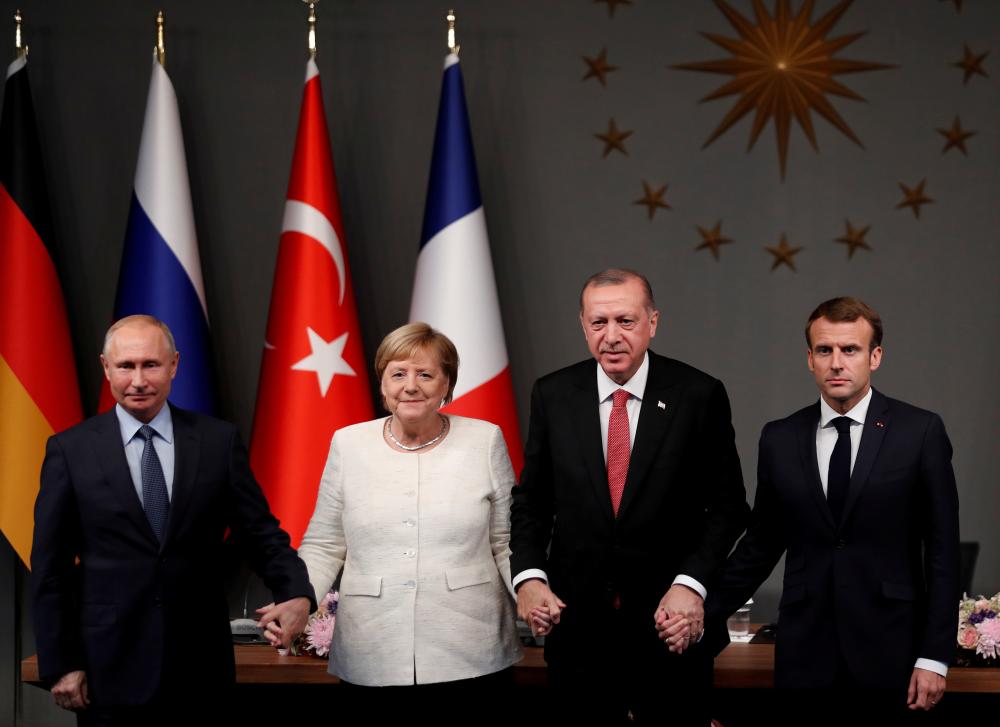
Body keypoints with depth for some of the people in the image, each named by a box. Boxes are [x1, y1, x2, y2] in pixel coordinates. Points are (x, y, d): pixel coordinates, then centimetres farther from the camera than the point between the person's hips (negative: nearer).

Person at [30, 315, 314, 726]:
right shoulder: (70, 450, 0)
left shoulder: (218, 441, 3)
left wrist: (296, 593, -15)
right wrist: (59, 666, -3)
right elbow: (49, 568, 1)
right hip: (110, 673, -1)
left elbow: (261, 533, 3)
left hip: (200, 668, 1)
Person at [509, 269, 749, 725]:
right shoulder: (553, 396, 1)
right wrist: (529, 576, -9)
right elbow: (531, 500, 7)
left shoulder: (699, 395, -5)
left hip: (672, 620, -1)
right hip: (577, 621, 2)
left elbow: (727, 505, -2)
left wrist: (691, 584, -15)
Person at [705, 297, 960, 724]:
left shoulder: (921, 432, -2)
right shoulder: (780, 439, 6)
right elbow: (760, 544, 13)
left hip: (890, 653, -2)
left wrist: (934, 657, -7)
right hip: (804, 652, 2)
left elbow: (942, 549, -2)